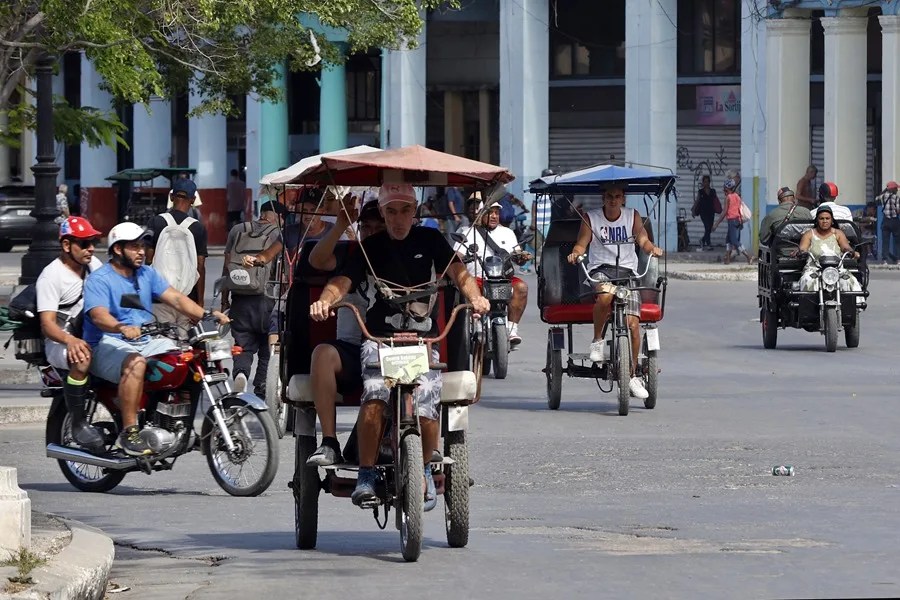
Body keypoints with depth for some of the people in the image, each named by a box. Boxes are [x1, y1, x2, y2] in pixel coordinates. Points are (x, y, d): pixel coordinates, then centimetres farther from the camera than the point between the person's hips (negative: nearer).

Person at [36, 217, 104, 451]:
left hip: (92, 333, 8)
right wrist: (70, 340, -42)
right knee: (82, 359, -39)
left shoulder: (94, 265, 10)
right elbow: (47, 324, -21)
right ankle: (78, 424, -29)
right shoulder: (51, 276, -13)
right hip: (60, 342, -8)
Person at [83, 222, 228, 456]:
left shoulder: (147, 274, 15)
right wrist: (123, 328, -46)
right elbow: (99, 315, -25)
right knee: (135, 363, -38)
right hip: (108, 345, -7)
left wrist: (206, 315, -10)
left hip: (145, 341, 7)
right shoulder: (98, 280, -8)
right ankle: (128, 433, -36)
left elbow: (174, 297, 6)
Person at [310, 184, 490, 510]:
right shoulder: (371, 247, 6)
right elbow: (342, 280, -8)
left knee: (427, 412, -15)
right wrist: (326, 300, -31)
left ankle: (425, 468, 14)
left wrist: (474, 296, -27)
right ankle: (366, 474, -16)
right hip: (380, 337, -1)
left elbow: (457, 271, -4)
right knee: (374, 399, -27)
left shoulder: (429, 240, 10)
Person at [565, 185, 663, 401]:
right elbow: (582, 243, 1)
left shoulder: (632, 216, 9)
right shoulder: (591, 218, 5)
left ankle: (632, 376, 3)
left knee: (633, 324, -10)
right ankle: (597, 341, -16)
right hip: (600, 270, -2)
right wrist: (575, 253, -22)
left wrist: (652, 248, -23)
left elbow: (642, 239, 0)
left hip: (627, 271, 2)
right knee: (606, 295, -39)